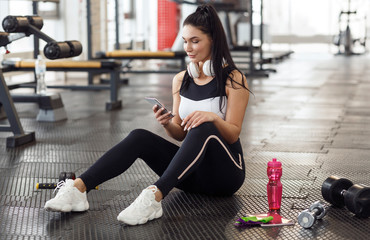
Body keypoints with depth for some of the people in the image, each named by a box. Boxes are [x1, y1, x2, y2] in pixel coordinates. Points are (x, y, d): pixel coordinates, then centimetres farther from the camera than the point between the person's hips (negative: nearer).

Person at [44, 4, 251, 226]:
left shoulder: (233, 80, -5)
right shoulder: (181, 80, 10)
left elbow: (233, 135, -10)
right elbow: (181, 134, 10)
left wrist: (213, 117, -31)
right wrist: (168, 124, -14)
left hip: (225, 172, -5)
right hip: (193, 174, 5)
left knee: (203, 128, -36)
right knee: (139, 137, -19)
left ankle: (154, 197, -50)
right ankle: (77, 189, -33)